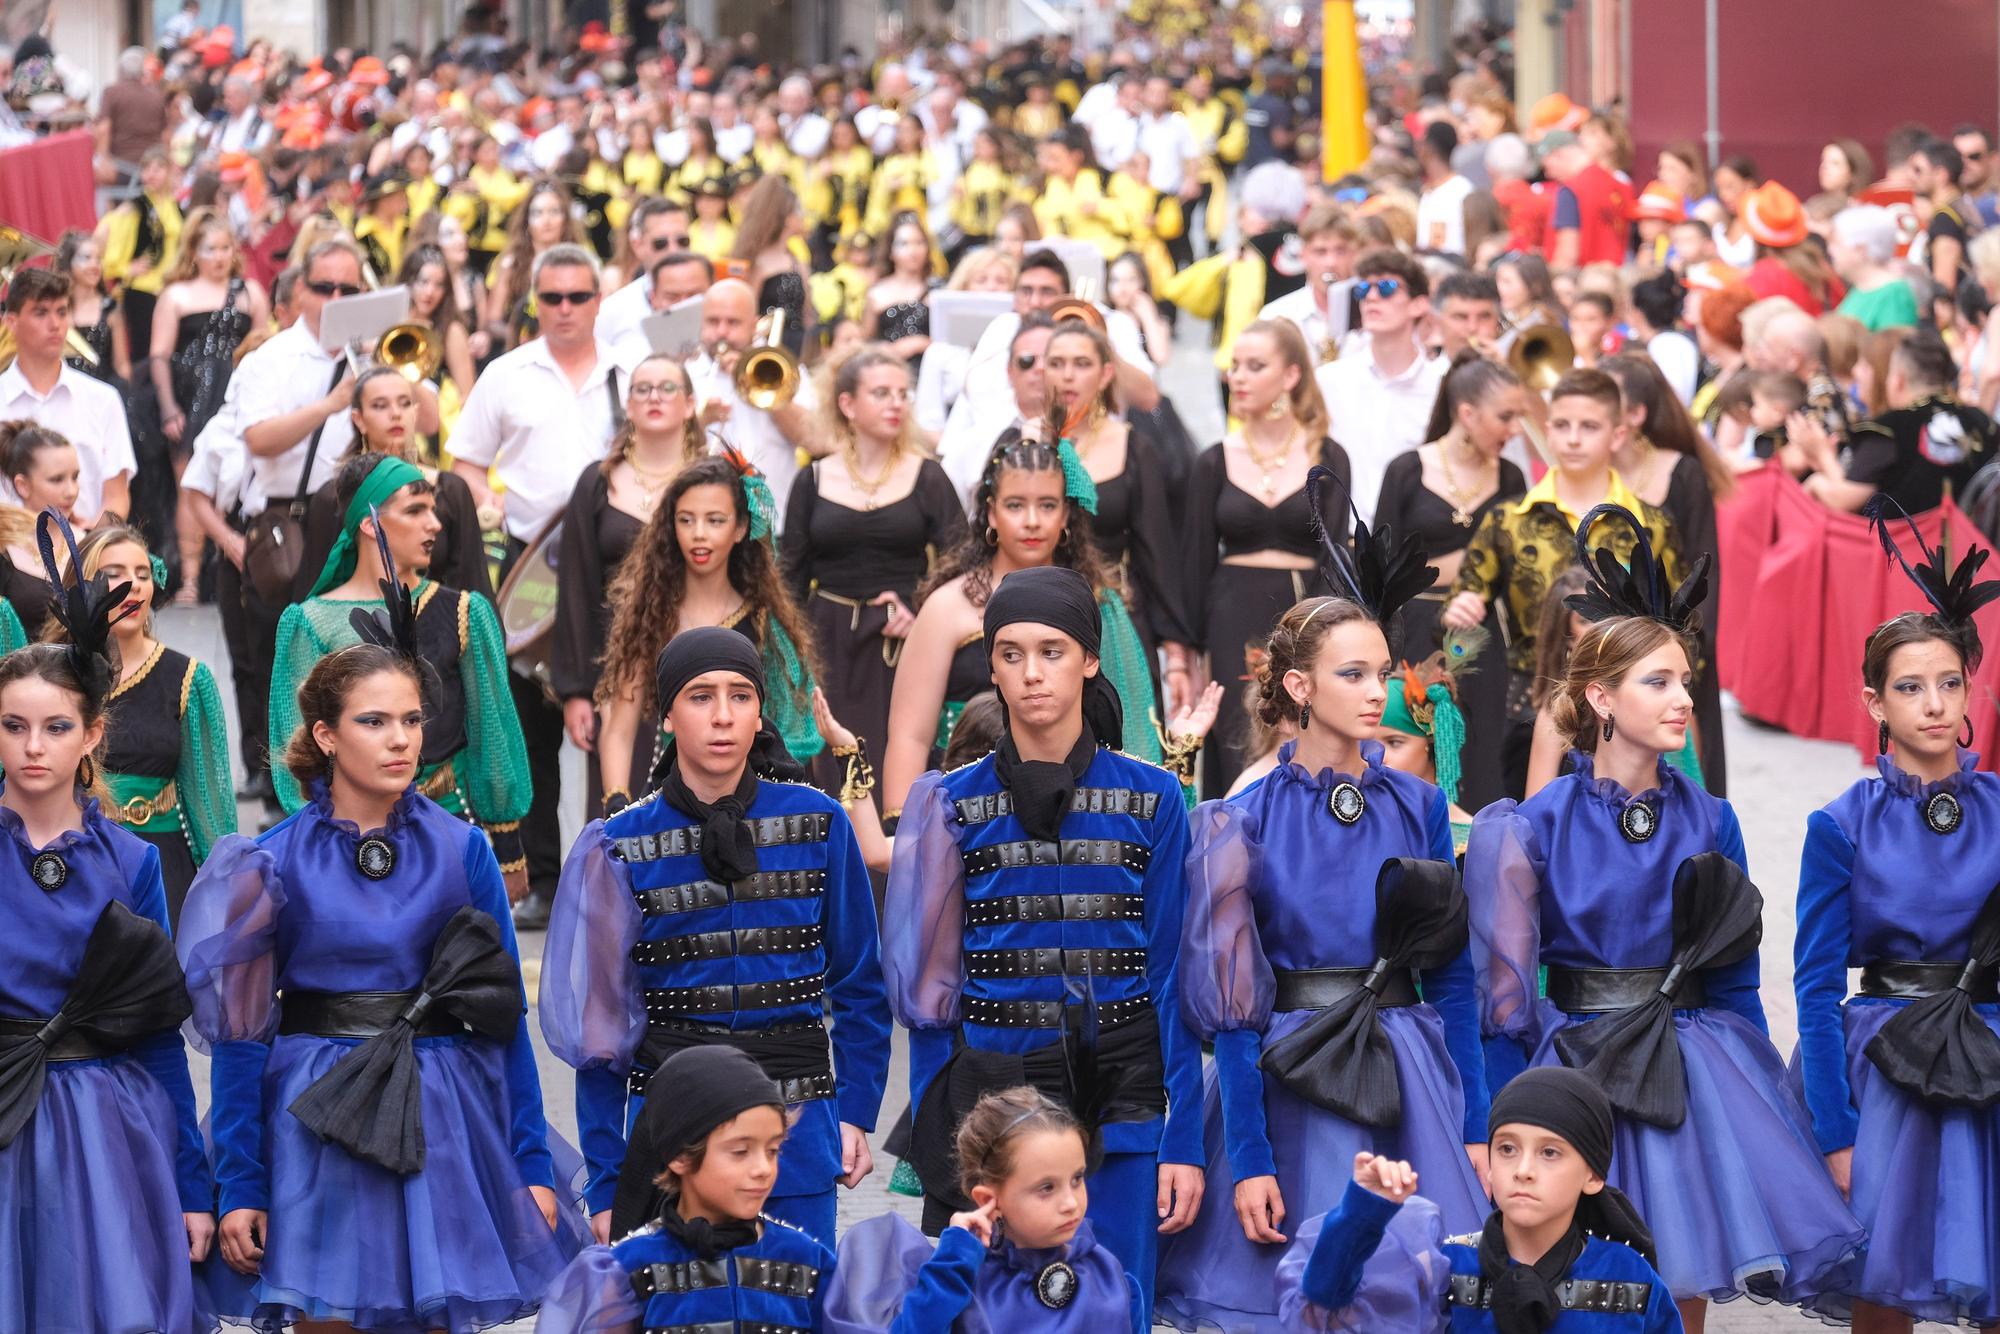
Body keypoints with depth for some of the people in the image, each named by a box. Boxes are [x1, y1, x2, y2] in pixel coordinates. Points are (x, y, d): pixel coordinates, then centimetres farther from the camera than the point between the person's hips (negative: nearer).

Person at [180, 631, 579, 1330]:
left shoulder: (461, 849, 2)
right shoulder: (272, 863, -2)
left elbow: (505, 1015, 5)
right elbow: (240, 1028, -1)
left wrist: (533, 1163, 2)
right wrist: (239, 1186, -4)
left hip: (443, 1126, 1)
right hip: (318, 1129, -1)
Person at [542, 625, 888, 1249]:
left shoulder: (818, 823, 2)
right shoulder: (621, 846, 0)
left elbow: (858, 984, 9)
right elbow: (600, 1024, 3)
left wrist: (856, 1114, 1)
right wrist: (604, 1185, 0)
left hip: (796, 1127, 0)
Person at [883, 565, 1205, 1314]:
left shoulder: (1153, 800, 3)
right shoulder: (954, 804, 4)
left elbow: (1173, 974, 1)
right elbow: (928, 984, 5)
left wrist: (1184, 1138, -5)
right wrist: (933, 1146, 0)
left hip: (1118, 1101, 0)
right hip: (989, 1091, 0)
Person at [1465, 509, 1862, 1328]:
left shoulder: (1708, 821, 5)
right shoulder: (1540, 824, -3)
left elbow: (1737, 977, 10)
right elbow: (1504, 984, -1)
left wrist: (1763, 1109, 9)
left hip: (1691, 1070, 2)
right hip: (1575, 1068, -2)